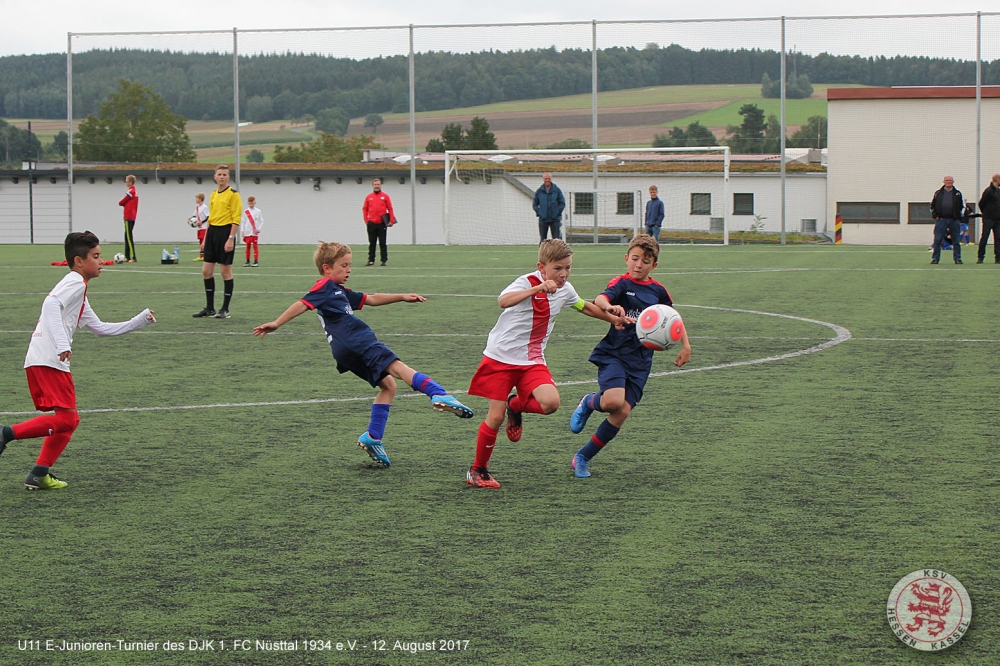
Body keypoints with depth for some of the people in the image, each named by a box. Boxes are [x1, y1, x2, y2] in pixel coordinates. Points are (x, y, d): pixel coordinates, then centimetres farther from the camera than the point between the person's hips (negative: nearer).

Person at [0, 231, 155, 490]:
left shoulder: (79, 290, 27)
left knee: (68, 420, 13)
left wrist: (138, 322, 29)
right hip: (48, 361, -10)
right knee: (65, 418, -13)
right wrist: (62, 344, -30)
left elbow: (100, 328, 31)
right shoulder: (75, 282, -4)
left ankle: (39, 475, 9)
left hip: (44, 362, 10)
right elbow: (51, 304, -22)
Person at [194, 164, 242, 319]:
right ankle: (209, 308, 15)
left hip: (225, 232, -7)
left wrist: (231, 238, -19)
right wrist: (206, 238, 18)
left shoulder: (233, 194, -6)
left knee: (226, 271, -2)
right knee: (206, 270, 6)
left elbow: (236, 219, -12)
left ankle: (225, 309, 4)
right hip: (212, 232, 7)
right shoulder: (213, 195, 16)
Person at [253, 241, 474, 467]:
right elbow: (303, 304, -8)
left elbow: (372, 299, 37)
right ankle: (438, 394, -39)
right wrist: (277, 324, -19)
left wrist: (403, 297, 33)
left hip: (348, 353, 10)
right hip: (355, 340, -10)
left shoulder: (340, 291, 34)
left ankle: (373, 437, 3)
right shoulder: (325, 286, 4)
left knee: (388, 384, 11)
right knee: (396, 366, -22)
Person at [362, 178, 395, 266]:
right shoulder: (368, 197, 7)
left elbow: (390, 209, 1)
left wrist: (391, 220, -7)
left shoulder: (385, 196, 3)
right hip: (371, 224, 2)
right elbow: (364, 209, 9)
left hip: (382, 223, -2)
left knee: (382, 243, 2)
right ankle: (371, 260, 9)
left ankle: (384, 260, 6)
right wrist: (366, 220, -1)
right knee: (372, 243, 5)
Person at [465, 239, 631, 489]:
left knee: (550, 402, -21)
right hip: (501, 358, -5)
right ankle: (477, 470, 15)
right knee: (495, 417, -6)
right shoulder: (527, 283, -16)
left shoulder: (565, 290, 5)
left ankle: (516, 406, 13)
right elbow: (504, 301, -37)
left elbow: (584, 306, 27)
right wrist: (538, 288, -45)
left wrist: (612, 317, 22)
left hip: (532, 362, 5)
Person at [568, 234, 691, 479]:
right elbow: (599, 299, -27)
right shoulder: (622, 283, -5)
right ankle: (588, 403, 8)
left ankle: (583, 457, 10)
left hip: (640, 361, 4)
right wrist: (611, 307, -49)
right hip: (614, 354, -4)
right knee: (613, 401, -28)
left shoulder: (658, 291, 10)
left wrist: (685, 345, 17)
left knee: (622, 412, -5)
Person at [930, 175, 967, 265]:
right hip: (941, 220, 0)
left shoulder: (958, 194, 9)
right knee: (937, 240, -3)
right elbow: (932, 206, 14)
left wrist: (959, 216, 4)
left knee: (956, 241, 2)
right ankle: (935, 258, 2)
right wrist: (935, 215, 3)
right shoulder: (938, 193, 9)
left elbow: (963, 206, 14)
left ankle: (957, 258, 8)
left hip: (954, 220, 0)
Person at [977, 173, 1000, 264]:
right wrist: (985, 213, 2)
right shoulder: (989, 190, -11)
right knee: (984, 238, -1)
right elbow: (981, 203, -7)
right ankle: (981, 257, 5)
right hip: (988, 219, -7)